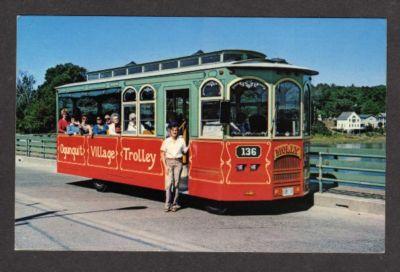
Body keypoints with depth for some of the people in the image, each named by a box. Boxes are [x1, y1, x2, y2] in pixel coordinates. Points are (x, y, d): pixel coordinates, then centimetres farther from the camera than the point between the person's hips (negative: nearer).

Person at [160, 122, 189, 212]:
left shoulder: (181, 140, 7)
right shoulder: (166, 141, 3)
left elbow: (184, 151, 10)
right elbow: (162, 154, 3)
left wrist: (189, 146, -7)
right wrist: (165, 166, -5)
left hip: (178, 162, 1)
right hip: (169, 162, -1)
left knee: (176, 183, 1)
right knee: (169, 183, -9)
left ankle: (175, 204, 9)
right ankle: (167, 204, -6)